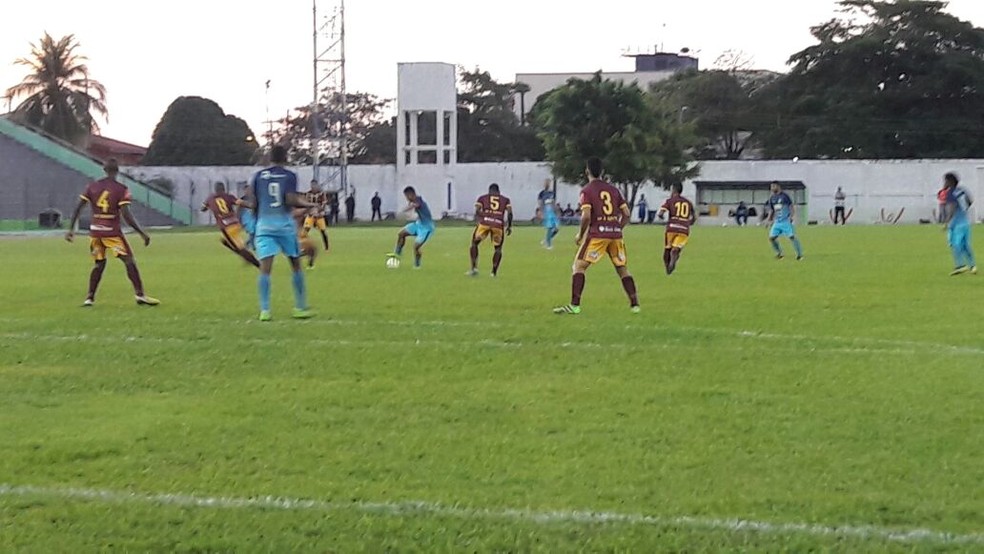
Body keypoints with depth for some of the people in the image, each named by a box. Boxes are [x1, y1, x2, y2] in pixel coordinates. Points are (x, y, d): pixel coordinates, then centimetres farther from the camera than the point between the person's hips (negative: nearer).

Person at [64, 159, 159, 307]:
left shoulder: (92, 186, 5)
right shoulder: (122, 190, -7)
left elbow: (78, 208, 2)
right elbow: (126, 215, -16)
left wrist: (71, 229, 9)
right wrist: (142, 233, -13)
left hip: (95, 231, 5)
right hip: (112, 232, -4)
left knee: (99, 264, 17)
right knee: (129, 261, -1)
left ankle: (89, 298, 12)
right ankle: (140, 295, -10)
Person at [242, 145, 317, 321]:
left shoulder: (258, 176, 7)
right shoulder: (290, 176, 1)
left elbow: (253, 203, 3)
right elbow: (291, 200, -11)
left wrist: (243, 203, 24)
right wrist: (308, 204, 5)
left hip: (264, 223, 1)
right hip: (284, 223, -1)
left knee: (265, 268, -5)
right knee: (296, 265, 13)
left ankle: (264, 310, -15)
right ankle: (300, 307, 17)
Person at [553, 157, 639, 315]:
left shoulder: (586, 191, -2)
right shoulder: (613, 189, 13)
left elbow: (586, 216, -13)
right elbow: (627, 214, 10)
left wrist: (580, 235, 1)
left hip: (597, 233, -5)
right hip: (615, 234, 5)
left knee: (579, 266, 1)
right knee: (622, 268, 16)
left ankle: (574, 306, -8)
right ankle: (634, 304, 13)